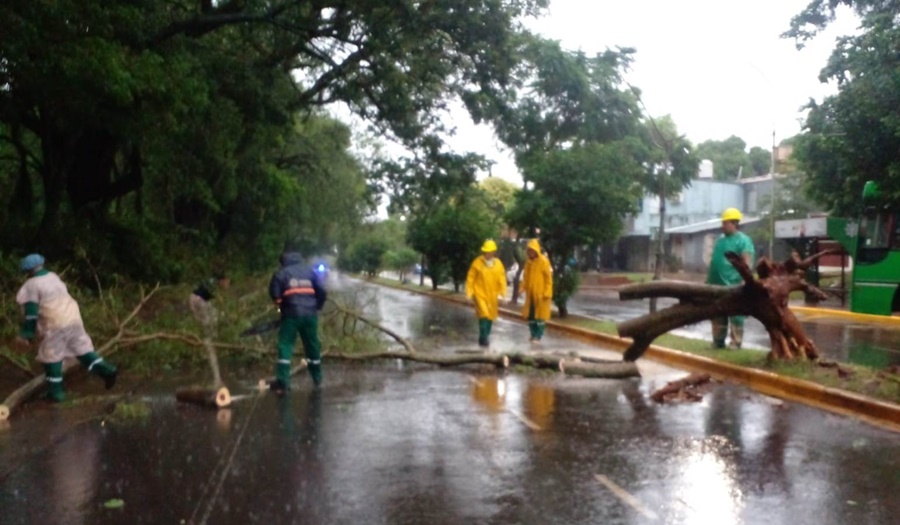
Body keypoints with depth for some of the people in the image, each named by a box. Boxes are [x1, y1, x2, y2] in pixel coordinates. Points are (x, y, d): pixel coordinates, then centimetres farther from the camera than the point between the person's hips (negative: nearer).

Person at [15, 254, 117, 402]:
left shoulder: (31, 286, -7)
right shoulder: (53, 277, 14)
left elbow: (31, 312, -10)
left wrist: (26, 334, -4)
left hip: (54, 324, -7)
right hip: (72, 317, 7)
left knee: (51, 357, 6)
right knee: (82, 348, 14)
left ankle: (55, 392, 12)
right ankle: (106, 370, 5)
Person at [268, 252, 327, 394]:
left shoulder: (281, 273, 8)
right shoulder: (311, 272, 17)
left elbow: (274, 293, -5)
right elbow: (322, 291, 7)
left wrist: (281, 306, 10)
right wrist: (317, 307, 17)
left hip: (291, 313, -3)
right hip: (310, 313, 3)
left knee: (285, 345, -2)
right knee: (312, 345, 17)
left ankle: (282, 382, -12)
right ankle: (317, 378, 29)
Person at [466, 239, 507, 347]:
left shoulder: (498, 263, 0)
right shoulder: (477, 262, -8)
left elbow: (502, 280, 3)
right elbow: (470, 278, -4)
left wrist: (503, 294, -1)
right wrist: (469, 293, -6)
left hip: (492, 295, 4)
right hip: (480, 294, -4)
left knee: (490, 316, 12)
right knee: (484, 314, -15)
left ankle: (486, 337, 29)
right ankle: (483, 339, -8)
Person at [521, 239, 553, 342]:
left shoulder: (543, 261, -11)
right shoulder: (528, 262, 7)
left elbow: (549, 277, -11)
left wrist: (547, 293, -16)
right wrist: (523, 287, 2)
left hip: (540, 293, -6)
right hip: (530, 293, 6)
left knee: (540, 315, 1)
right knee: (529, 314, 9)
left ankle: (538, 336, 7)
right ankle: (533, 334, 21)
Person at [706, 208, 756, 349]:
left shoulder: (743, 240, -7)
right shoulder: (720, 239, 17)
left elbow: (748, 263, -15)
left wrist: (744, 283, -23)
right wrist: (709, 280, 21)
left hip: (733, 286, -8)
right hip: (717, 285, 8)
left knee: (735, 316, -2)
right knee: (718, 316, 12)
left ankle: (736, 343, 2)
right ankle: (718, 341, 20)